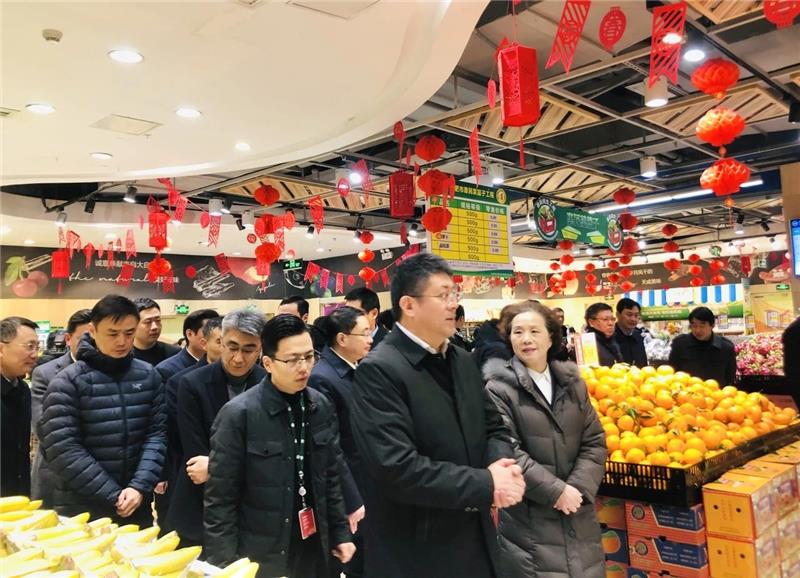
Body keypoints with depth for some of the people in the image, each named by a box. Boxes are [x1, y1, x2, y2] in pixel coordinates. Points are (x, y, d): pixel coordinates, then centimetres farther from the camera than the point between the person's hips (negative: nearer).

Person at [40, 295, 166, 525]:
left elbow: (157, 434, -1)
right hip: (81, 512, -3)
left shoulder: (148, 376, 1)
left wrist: (139, 487, -14)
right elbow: (63, 450, -14)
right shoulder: (67, 382, -9)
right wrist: (114, 496, -14)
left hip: (138, 507, 3)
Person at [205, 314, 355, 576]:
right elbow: (221, 498, -13)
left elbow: (331, 475, 7)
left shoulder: (321, 406, -1)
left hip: (315, 548, 4)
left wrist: (340, 532, 7)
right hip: (261, 556, -4)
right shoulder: (238, 414, -17)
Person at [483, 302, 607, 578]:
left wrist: (579, 488, -8)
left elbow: (595, 441, 6)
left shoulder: (572, 382, 8)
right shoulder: (499, 387, -8)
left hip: (578, 515, 5)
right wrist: (556, 491, -16)